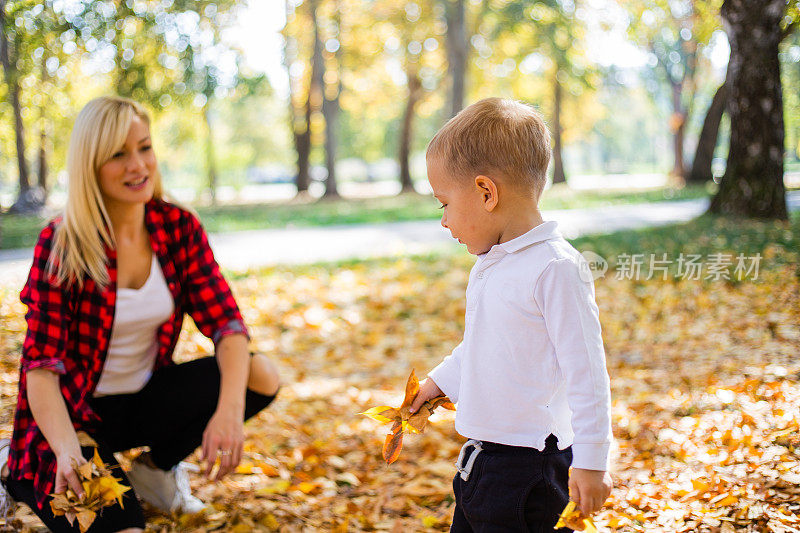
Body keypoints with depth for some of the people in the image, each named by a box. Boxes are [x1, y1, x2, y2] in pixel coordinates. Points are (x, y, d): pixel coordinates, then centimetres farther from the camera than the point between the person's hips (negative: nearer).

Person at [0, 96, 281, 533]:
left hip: (145, 399, 4)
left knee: (261, 376, -18)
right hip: (76, 415, -4)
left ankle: (155, 467, 4)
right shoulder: (61, 245, -16)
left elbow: (226, 322, -11)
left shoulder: (179, 228, -5)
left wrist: (230, 409, -30)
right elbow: (42, 364, -20)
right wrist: (67, 451, -38)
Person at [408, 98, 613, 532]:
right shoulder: (488, 264, 10)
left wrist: (590, 462, -16)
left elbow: (585, 371, -18)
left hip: (529, 463, -9)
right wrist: (437, 382, 33)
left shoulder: (555, 268, -19)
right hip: (480, 457, 9)